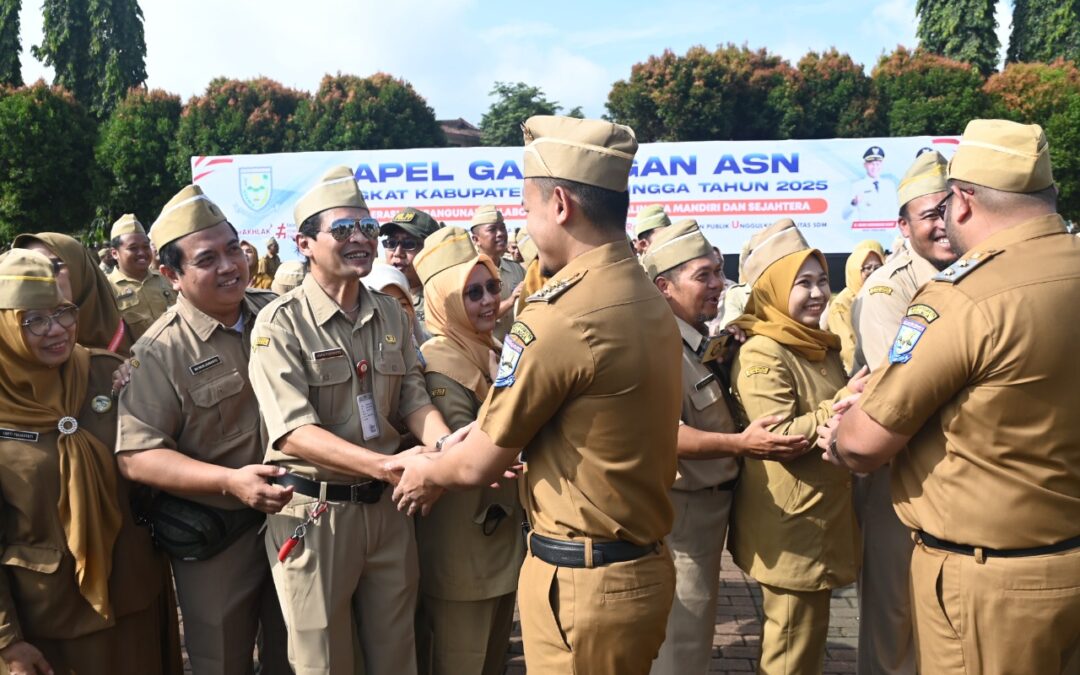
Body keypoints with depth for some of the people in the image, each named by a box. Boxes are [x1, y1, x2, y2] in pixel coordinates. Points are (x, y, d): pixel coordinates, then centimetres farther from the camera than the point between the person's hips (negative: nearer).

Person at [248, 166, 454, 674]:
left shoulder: (391, 315, 4)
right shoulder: (281, 323, -13)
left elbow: (414, 400, 2)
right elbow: (294, 432, -21)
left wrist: (446, 447, -21)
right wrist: (392, 466, -33)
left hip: (386, 506, 5)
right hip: (314, 513, -4)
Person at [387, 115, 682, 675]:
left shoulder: (561, 312, -22)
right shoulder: (651, 303, 2)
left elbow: (479, 464, -12)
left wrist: (428, 472, 8)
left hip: (580, 582, -8)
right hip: (644, 566, 8)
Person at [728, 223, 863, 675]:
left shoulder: (823, 346, 12)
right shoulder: (761, 353, -16)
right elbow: (778, 437, -23)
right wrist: (843, 403, -22)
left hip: (825, 510, 9)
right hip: (790, 519, -9)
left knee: (810, 633, 21)